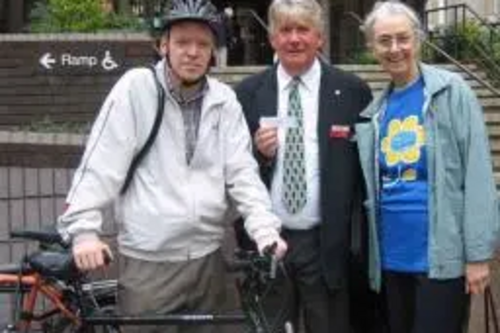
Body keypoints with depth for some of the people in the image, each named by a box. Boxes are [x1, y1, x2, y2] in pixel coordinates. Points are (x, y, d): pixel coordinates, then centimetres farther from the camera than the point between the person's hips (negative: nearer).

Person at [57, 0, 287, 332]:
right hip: (148, 259, -3)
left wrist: (265, 229, -13)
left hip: (208, 257, 4)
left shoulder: (224, 99, 3)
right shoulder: (136, 87, -6)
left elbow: (242, 171, 1)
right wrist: (83, 229, -18)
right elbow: (101, 164, -9)